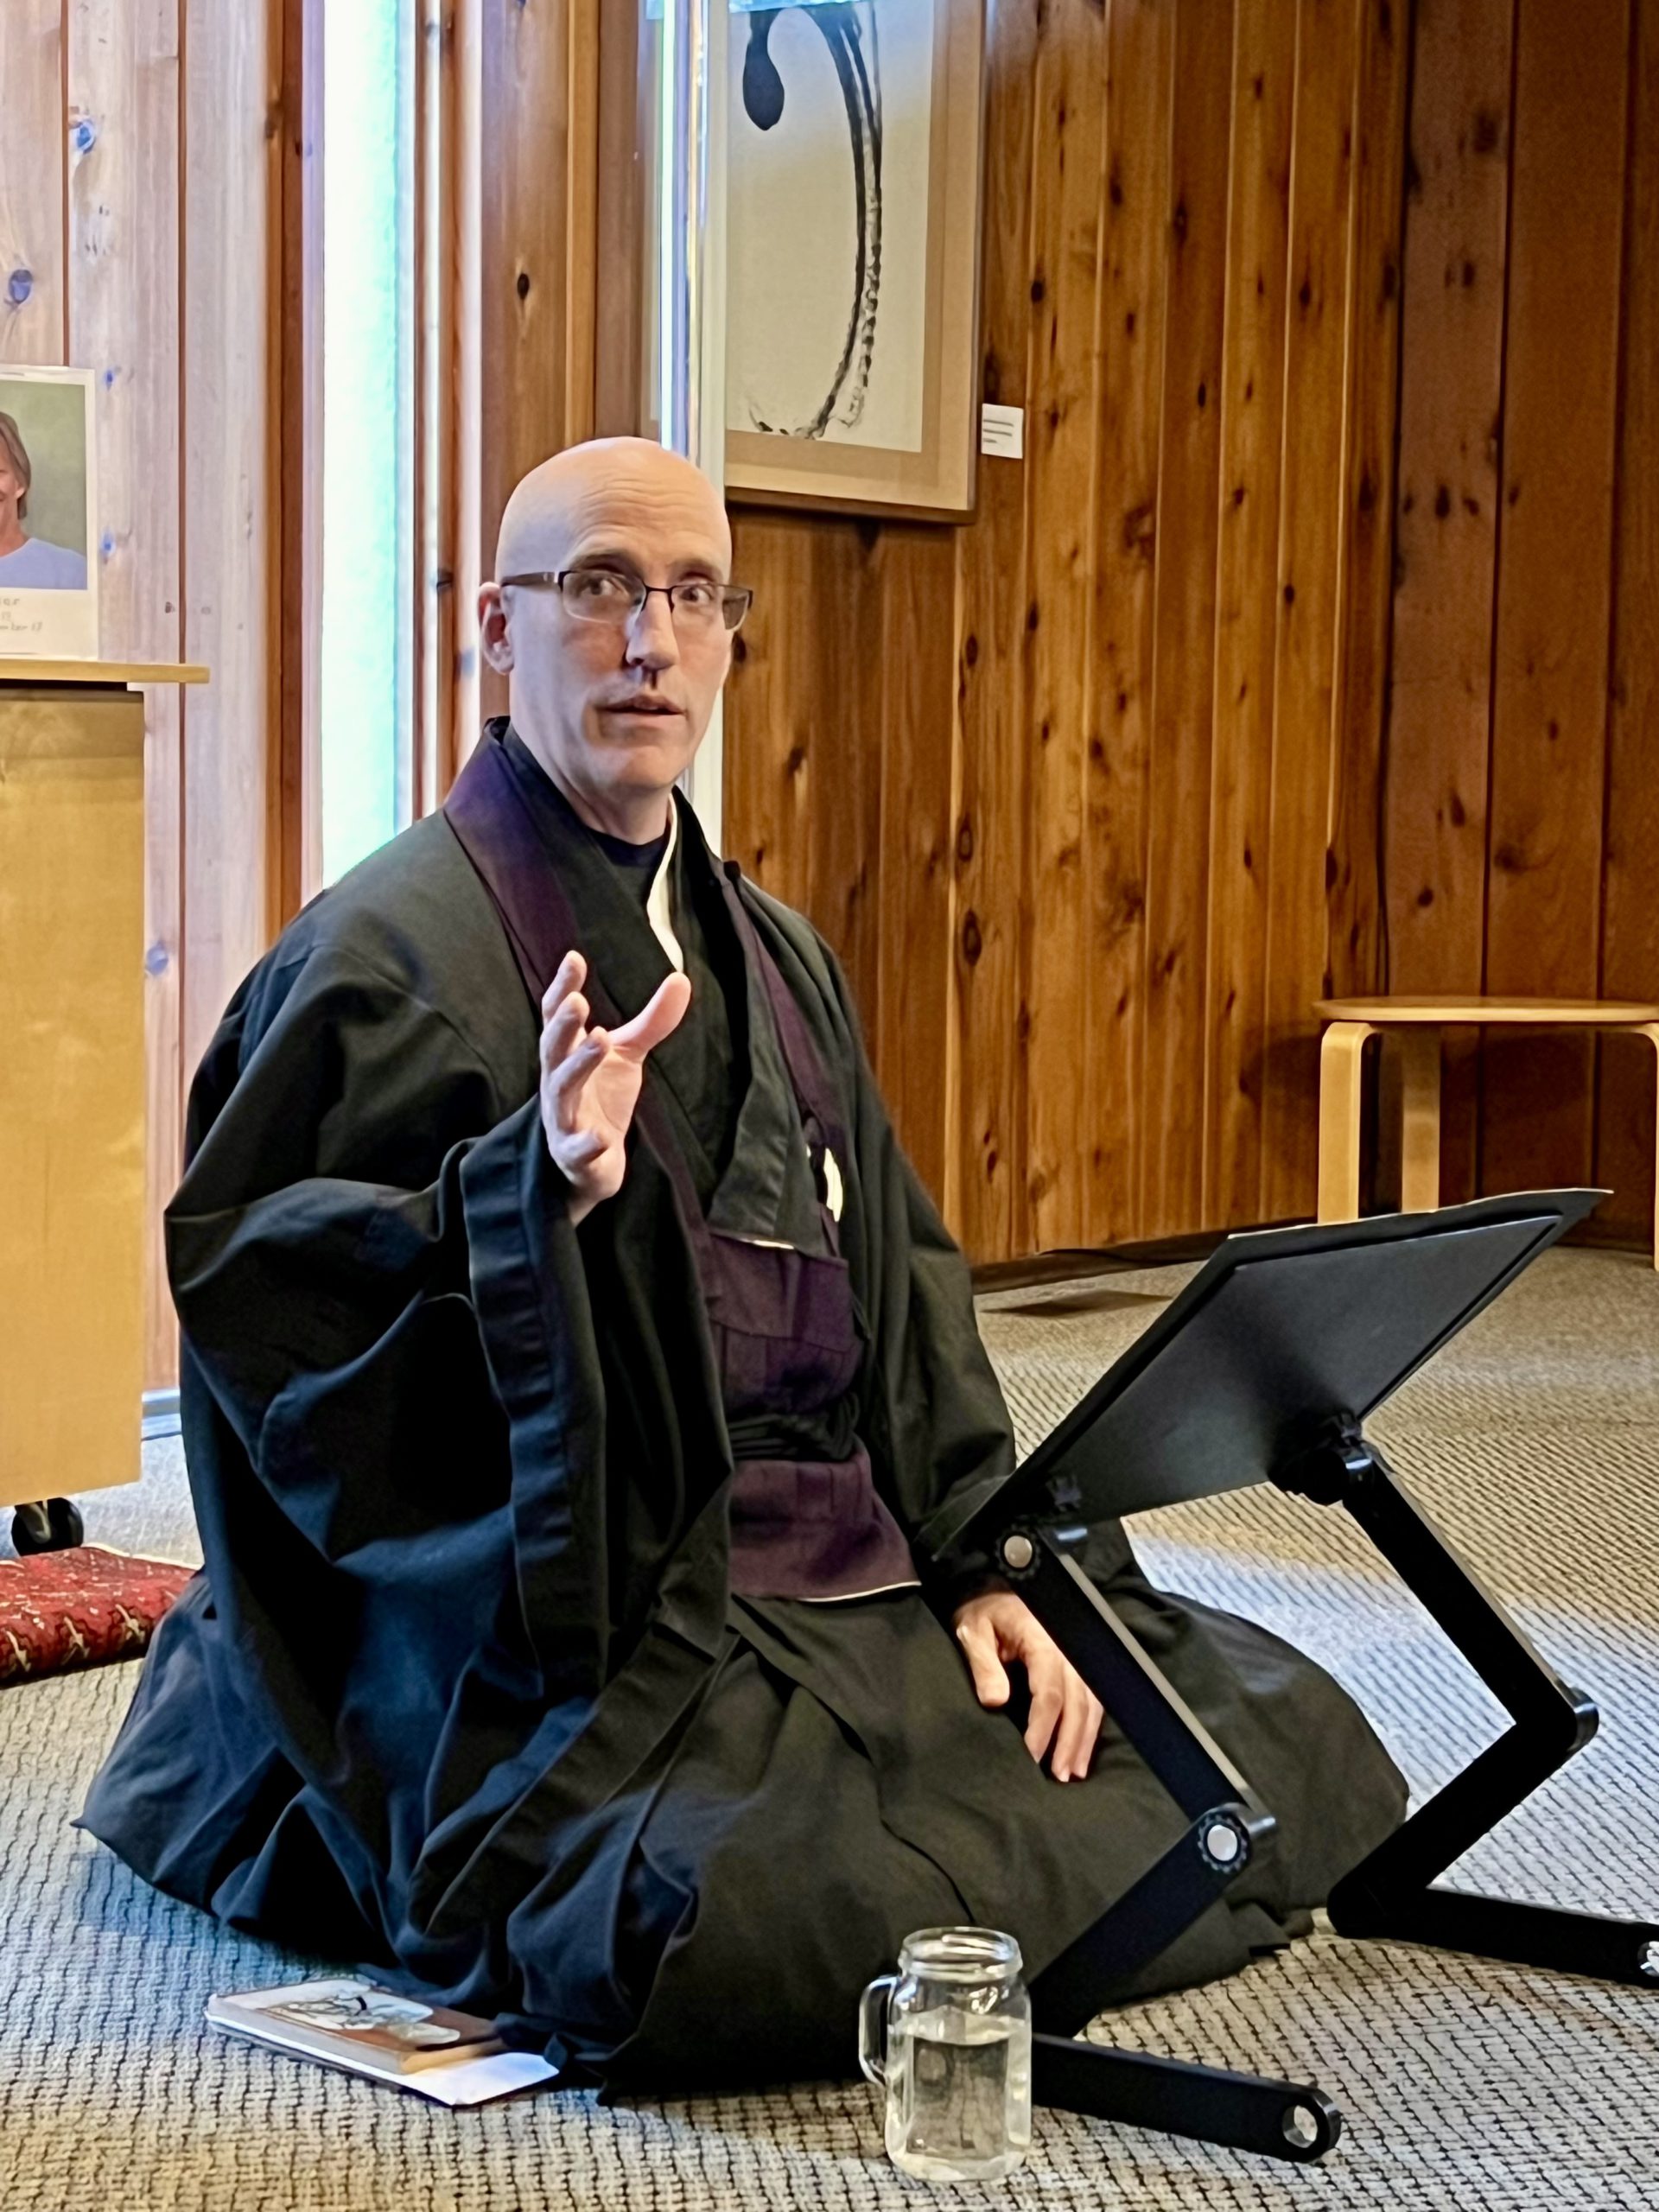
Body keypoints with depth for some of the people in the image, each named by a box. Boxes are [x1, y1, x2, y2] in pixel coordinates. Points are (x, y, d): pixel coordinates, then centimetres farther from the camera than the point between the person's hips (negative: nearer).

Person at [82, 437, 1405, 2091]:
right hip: (592, 1627, -7)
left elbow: (897, 1274, 15)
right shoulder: (393, 948, -7)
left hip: (859, 1576, 7)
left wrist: (982, 1561, 4)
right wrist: (540, 1189, -30)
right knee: (769, 1924, -34)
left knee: (1296, 1739, 0)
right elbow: (248, 1274, -16)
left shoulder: (774, 953, 17)